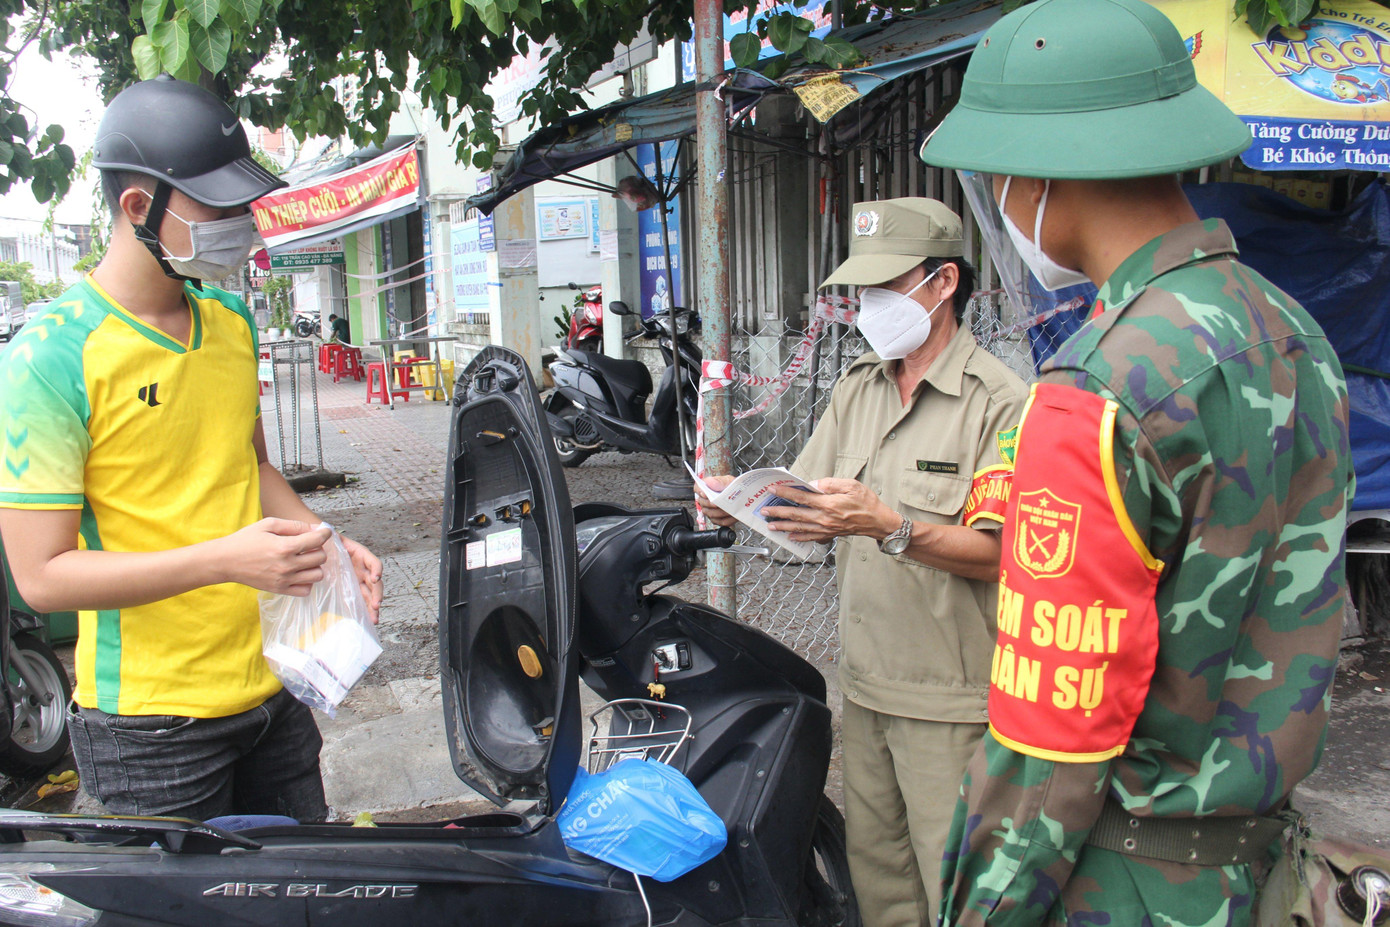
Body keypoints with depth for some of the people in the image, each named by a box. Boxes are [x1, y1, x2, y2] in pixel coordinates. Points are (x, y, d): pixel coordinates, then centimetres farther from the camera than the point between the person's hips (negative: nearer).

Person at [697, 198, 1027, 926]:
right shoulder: (856, 389, 12)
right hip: (866, 682, 7)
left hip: (950, 700, -6)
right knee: (874, 867, 18)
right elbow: (807, 511, 10)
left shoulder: (997, 401, -12)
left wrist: (890, 527, -31)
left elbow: (997, 554, -19)